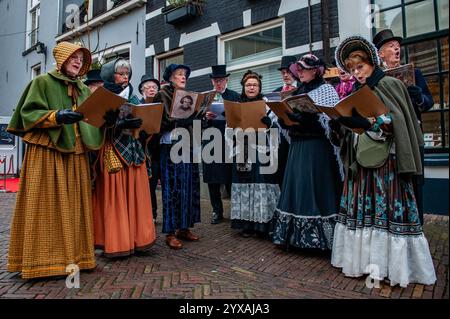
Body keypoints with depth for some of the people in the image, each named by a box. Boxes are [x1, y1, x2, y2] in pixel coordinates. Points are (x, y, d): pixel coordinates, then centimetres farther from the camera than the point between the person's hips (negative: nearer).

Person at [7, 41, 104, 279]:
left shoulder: (84, 90, 20)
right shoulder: (43, 82, 4)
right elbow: (29, 113, -5)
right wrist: (56, 116, -20)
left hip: (76, 154, 5)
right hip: (47, 152, -5)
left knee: (73, 205, 6)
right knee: (46, 206, -4)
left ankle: (72, 255, 14)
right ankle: (44, 259, 4)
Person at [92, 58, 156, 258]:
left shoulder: (133, 98, 18)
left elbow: (142, 120, 20)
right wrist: (123, 125, -24)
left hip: (134, 151, 5)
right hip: (112, 153, -5)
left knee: (135, 195, 4)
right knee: (114, 198, -3)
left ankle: (135, 238, 14)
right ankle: (115, 242, 6)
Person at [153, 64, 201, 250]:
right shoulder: (162, 95, 0)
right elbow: (159, 121, -10)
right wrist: (181, 117, -18)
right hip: (171, 146, -6)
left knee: (189, 186, 7)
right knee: (172, 187, -5)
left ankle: (184, 227, 18)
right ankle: (170, 232, 4)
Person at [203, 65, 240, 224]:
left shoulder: (235, 96, 6)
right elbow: (201, 122, 7)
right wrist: (206, 118, -14)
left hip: (229, 142, -2)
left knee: (231, 177, 0)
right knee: (212, 180, 6)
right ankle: (217, 211, 18)